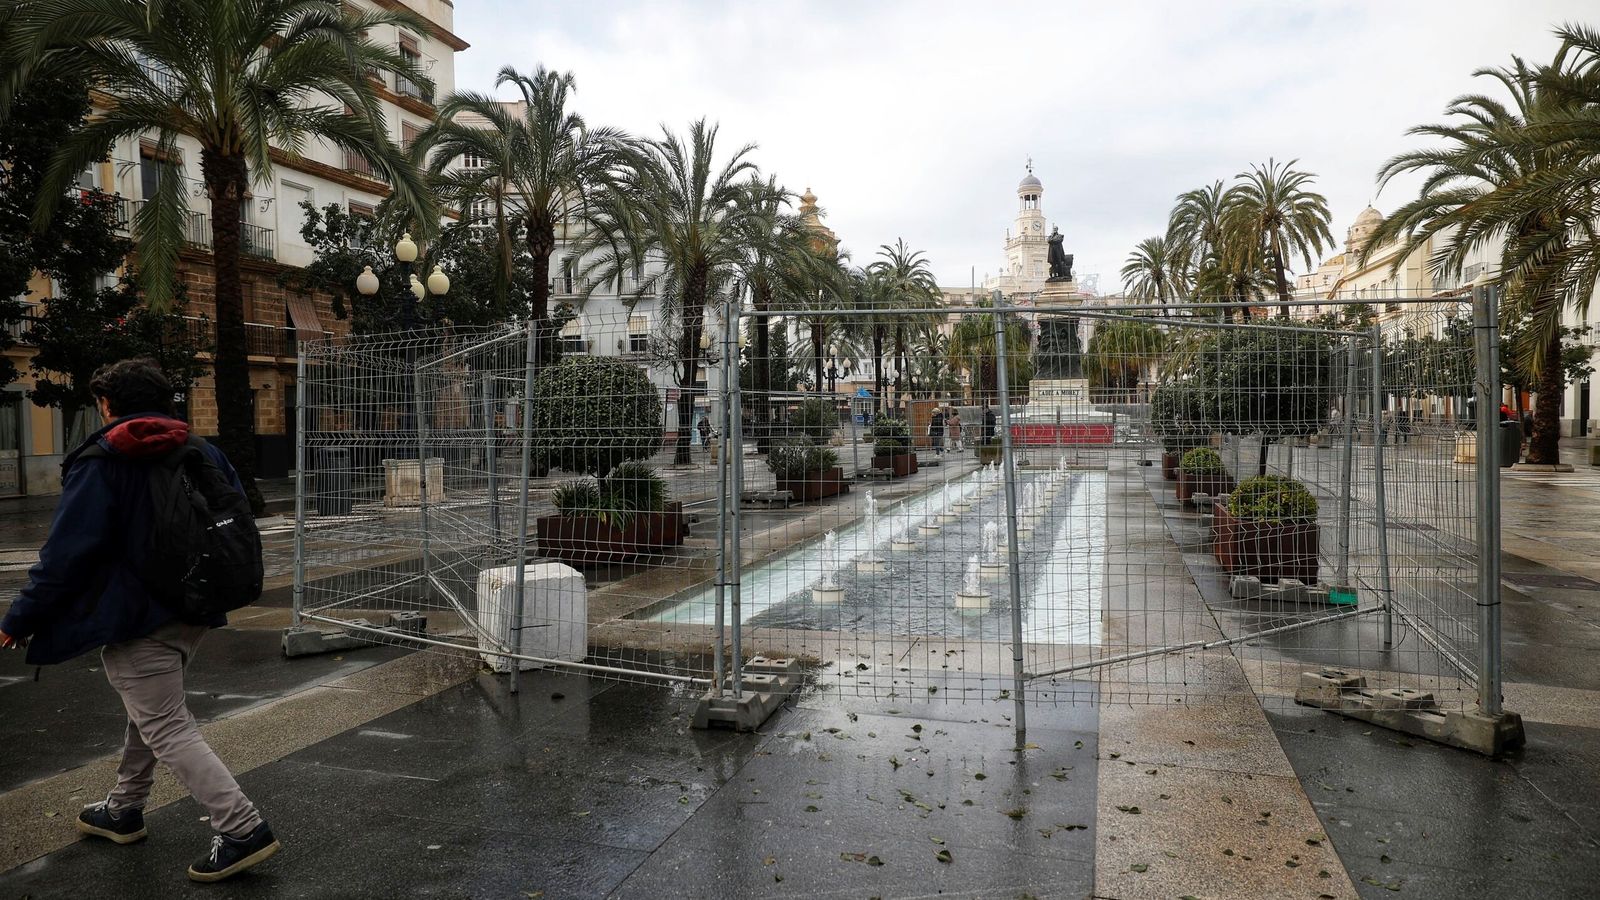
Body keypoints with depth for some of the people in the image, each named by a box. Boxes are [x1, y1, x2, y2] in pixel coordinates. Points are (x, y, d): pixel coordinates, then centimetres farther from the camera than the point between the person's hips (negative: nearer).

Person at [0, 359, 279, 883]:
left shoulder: (99, 461, -11)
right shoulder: (201, 451, 8)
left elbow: (67, 552, -15)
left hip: (134, 620, -8)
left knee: (168, 730, -5)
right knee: (148, 712, 25)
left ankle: (242, 829, -12)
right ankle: (123, 810, 40)